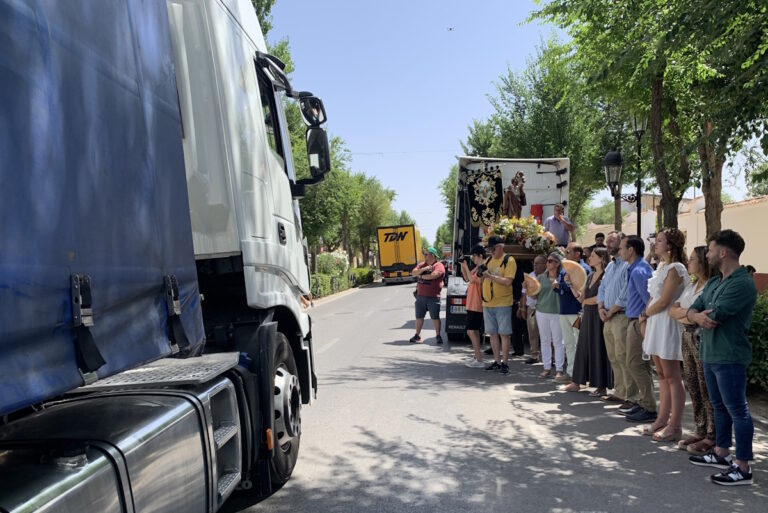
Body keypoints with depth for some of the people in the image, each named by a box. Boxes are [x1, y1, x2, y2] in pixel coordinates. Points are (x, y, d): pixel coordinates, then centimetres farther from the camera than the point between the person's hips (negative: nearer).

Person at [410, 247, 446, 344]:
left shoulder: (439, 266, -7)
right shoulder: (422, 264, 13)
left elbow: (433, 275, -23)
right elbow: (414, 273, 0)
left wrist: (421, 276, -9)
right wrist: (424, 269, -14)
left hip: (433, 297, -6)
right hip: (420, 295, 6)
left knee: (435, 317, 1)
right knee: (419, 316, 11)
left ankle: (438, 336, 9)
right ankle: (417, 335, 20)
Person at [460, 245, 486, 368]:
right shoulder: (477, 267, 13)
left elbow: (472, 279, -23)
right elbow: (467, 278, 19)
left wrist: (466, 266, -17)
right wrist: (463, 266, 8)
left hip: (476, 305, -10)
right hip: (473, 304, 10)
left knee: (471, 331, -11)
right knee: (475, 331, 16)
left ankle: (479, 360, -11)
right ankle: (478, 354, 25)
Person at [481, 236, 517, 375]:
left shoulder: (509, 260, -7)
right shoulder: (488, 260, 13)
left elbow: (508, 281, -17)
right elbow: (484, 279, 18)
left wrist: (490, 275, -21)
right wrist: (481, 273, -4)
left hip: (503, 303, -6)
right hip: (487, 303, 7)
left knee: (504, 334, -2)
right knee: (493, 333, 10)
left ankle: (505, 363, 3)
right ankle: (497, 361, 18)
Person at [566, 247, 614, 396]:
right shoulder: (591, 276, 14)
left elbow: (601, 298, -18)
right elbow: (581, 298, 11)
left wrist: (586, 301, -2)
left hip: (599, 317, -8)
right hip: (587, 316, 8)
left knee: (599, 350, -1)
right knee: (583, 348, 10)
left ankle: (602, 386, 8)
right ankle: (577, 382, 17)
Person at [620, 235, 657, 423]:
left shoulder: (638, 271, -17)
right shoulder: (635, 268, 14)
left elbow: (648, 299, -22)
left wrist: (644, 322, -19)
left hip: (639, 323, -10)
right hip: (636, 321, 10)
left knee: (634, 364, -7)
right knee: (641, 364, 14)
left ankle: (650, 409, -2)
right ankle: (644, 403, 22)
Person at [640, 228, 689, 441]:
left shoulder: (675, 269, -14)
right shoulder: (661, 266, 14)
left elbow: (663, 302, -17)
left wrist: (646, 313, -3)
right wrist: (646, 315, 1)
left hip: (668, 325, -9)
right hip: (655, 324, 9)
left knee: (672, 377, -3)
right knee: (662, 375, 13)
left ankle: (675, 427, 3)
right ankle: (662, 420, 20)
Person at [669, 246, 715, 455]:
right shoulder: (691, 286, 15)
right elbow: (672, 311, 11)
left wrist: (683, 316, -5)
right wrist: (690, 312, -7)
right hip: (688, 338, 9)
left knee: (707, 390, -1)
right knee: (693, 388, 12)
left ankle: (712, 437, 9)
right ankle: (700, 431, 22)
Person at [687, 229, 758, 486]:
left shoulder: (742, 284, -17)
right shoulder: (714, 282, 13)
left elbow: (714, 315, -24)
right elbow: (692, 310, 8)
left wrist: (700, 314, -1)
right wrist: (698, 317, -16)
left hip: (729, 357, -9)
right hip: (710, 354, 9)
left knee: (737, 410, -2)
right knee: (719, 406, 19)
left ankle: (743, 467, 6)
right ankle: (721, 453, 32)